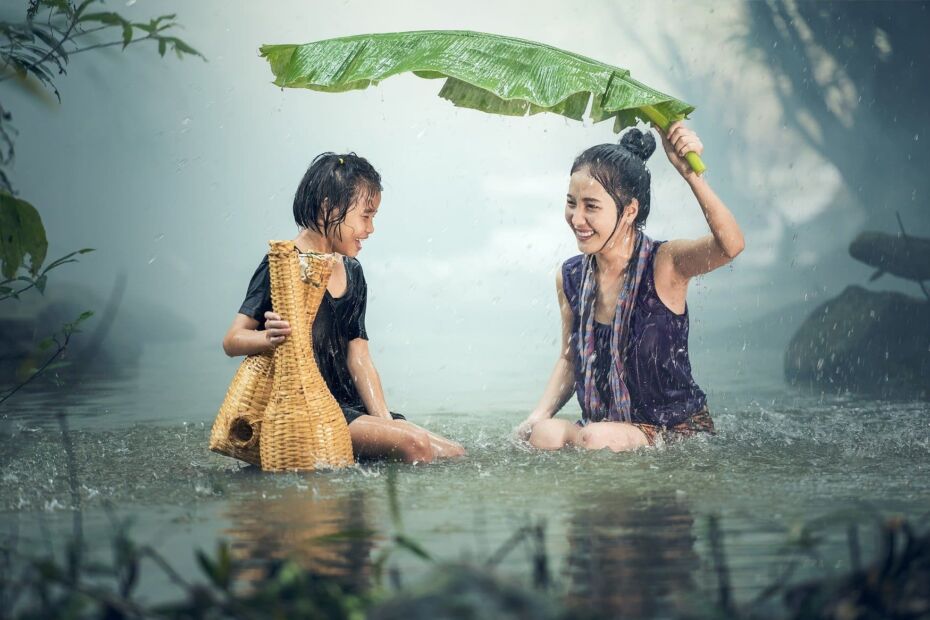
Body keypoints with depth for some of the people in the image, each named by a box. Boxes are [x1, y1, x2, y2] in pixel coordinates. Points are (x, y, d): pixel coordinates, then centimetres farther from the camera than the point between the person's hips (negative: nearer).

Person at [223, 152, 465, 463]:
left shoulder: (352, 273, 17)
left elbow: (358, 355, 13)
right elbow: (232, 340, -11)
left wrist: (384, 421, 0)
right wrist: (270, 338, -34)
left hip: (348, 407, 8)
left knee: (455, 454, -6)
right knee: (413, 445, -28)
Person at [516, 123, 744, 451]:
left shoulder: (663, 264, -14)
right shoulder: (569, 278, 1)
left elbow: (730, 245, -36)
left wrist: (690, 173, -47)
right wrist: (538, 417, -2)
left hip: (680, 430, -4)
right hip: (602, 427, 4)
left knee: (598, 438, -33)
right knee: (541, 435, -26)